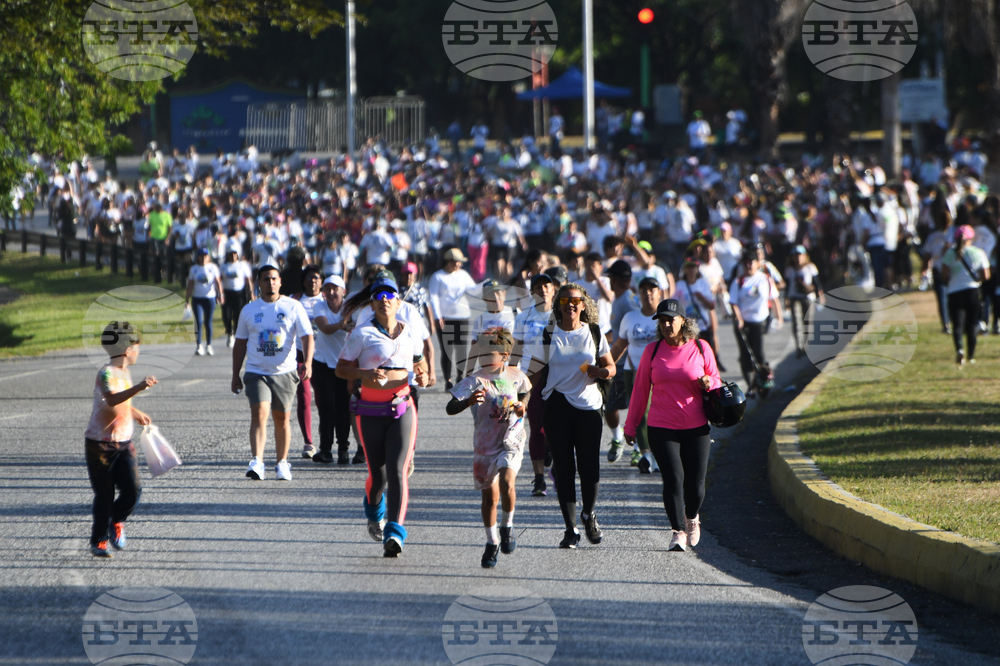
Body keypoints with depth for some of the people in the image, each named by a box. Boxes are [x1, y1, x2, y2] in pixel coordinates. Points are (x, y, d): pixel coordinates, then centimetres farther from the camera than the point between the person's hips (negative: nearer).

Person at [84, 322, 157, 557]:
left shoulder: (124, 372, 11)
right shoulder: (106, 373, -18)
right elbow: (111, 399, -40)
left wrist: (137, 414, 41)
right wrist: (138, 387, -51)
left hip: (124, 443, 7)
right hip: (100, 444, -7)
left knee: (133, 489, -8)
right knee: (104, 495, 1)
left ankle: (116, 520, 20)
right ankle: (98, 540, 16)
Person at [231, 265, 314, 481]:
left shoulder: (293, 307, 2)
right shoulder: (249, 310, 8)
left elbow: (307, 336, -3)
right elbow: (240, 343, 15)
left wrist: (307, 363, -20)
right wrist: (235, 374, 12)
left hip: (284, 372, 0)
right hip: (257, 372, 0)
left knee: (282, 418, 8)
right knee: (259, 413, -17)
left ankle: (282, 463, 21)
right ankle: (257, 462, -26)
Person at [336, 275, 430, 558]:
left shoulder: (411, 335, 9)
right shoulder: (362, 333, -1)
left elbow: (420, 364, 22)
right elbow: (341, 369, 0)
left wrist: (422, 377, -2)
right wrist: (363, 374, -19)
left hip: (402, 410, 1)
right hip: (371, 413, -1)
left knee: (397, 471, -14)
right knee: (378, 474, 4)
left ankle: (394, 533, -18)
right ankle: (374, 509, 39)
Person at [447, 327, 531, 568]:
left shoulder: (516, 376, -1)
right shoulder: (475, 381, -12)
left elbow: (526, 392, 23)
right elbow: (450, 408, -20)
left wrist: (523, 405, 0)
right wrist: (469, 401, -40)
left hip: (511, 442, 0)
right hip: (485, 444, 0)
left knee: (506, 481, -25)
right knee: (489, 495, 8)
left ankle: (507, 526, -1)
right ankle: (492, 543, 26)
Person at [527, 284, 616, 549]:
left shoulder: (594, 334, 6)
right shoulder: (548, 336, 4)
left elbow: (611, 367, 12)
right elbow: (535, 373, 5)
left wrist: (601, 372, -11)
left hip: (588, 406, 0)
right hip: (557, 405, 0)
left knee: (589, 466, -3)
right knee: (563, 467, -2)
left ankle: (589, 515, 24)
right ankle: (570, 529, 3)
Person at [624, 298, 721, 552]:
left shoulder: (700, 348, 2)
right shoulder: (652, 351, 4)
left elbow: (717, 383, 12)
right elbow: (640, 389, 11)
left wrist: (709, 383, -13)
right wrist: (631, 425, 13)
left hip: (696, 428, 0)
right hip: (662, 427, 0)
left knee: (695, 483, 2)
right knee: (673, 478, -13)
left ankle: (692, 517, 33)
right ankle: (678, 531, -3)